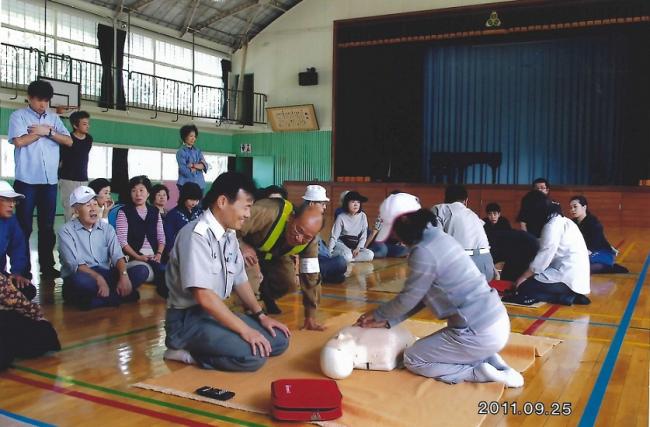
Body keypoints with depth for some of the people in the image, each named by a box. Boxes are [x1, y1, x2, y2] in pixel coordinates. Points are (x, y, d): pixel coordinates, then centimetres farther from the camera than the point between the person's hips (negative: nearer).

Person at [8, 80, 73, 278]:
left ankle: (47, 266, 15)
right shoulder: (18, 115, 2)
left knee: (47, 226, 8)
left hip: (50, 180, 4)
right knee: (24, 226, 1)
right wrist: (42, 132, -3)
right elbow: (19, 141, -11)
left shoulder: (54, 118, 14)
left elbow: (69, 141, 6)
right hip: (26, 179, -3)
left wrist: (48, 131, -6)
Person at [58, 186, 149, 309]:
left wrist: (124, 275, -24)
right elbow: (74, 264, -15)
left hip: (106, 276, 4)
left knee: (141, 271, -15)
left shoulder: (107, 228, 10)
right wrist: (98, 278, -29)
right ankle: (121, 295, -23)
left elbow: (117, 256, -3)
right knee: (79, 280, -40)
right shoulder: (66, 231, -2)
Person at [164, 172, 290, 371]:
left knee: (278, 340, 1)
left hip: (217, 312, 9)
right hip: (188, 319, -9)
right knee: (253, 355, -27)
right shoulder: (196, 235, -21)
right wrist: (244, 330, -23)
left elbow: (240, 280, 17)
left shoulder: (230, 235, 8)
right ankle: (189, 352, -7)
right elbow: (204, 296, -26)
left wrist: (261, 316, 7)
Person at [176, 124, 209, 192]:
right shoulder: (181, 152, -3)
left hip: (199, 184, 5)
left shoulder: (197, 151, 15)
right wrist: (198, 166, -2)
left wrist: (193, 165, -15)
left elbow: (205, 165, 2)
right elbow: (184, 170, -13)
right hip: (186, 185, -5)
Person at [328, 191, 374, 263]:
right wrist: (329, 253, -21)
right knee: (346, 256, -36)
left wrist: (358, 248, -14)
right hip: (341, 244, -4)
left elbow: (364, 235, 0)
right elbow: (334, 236, -11)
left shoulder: (362, 216, -4)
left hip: (355, 245, 4)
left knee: (370, 255, -22)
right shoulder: (341, 217, -12)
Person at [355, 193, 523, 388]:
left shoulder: (424, 252, -20)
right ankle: (490, 360, 13)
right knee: (427, 347, 31)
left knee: (412, 359, 9)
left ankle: (479, 372, 0)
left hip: (480, 334, -9)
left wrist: (377, 315, 9)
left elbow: (407, 300, -9)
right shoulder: (440, 238, 10)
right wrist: (388, 321, 14)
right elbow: (420, 296, 14)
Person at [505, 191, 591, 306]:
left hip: (568, 276, -10)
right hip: (573, 273, 10)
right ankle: (568, 295, 2)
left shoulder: (553, 225, -13)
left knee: (524, 288, -12)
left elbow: (543, 257, -13)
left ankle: (566, 296, -9)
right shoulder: (560, 220, 15)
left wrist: (523, 277, -3)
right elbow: (546, 255, 15)